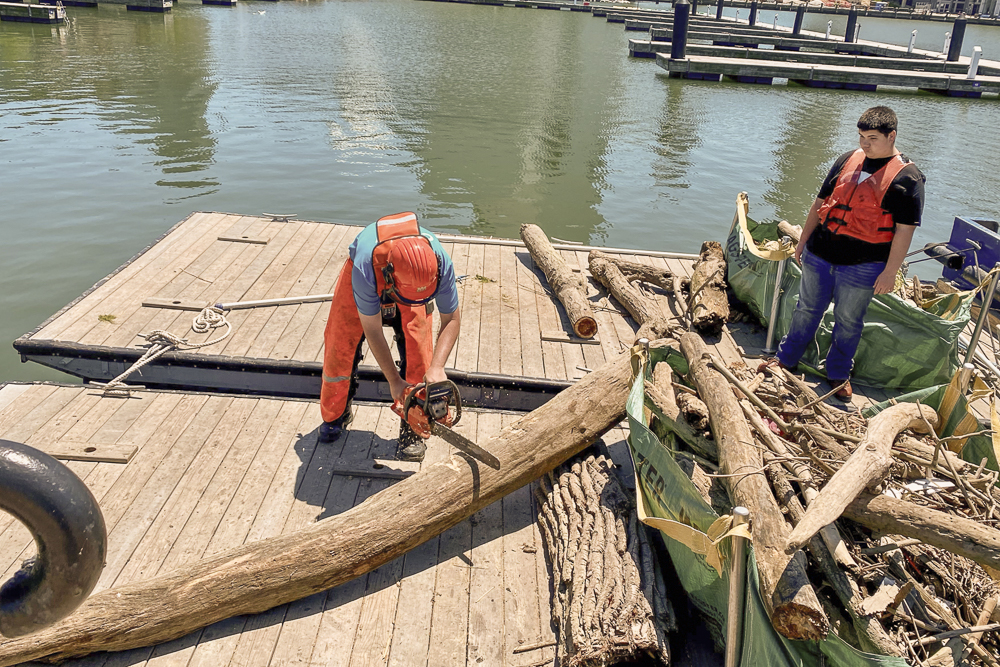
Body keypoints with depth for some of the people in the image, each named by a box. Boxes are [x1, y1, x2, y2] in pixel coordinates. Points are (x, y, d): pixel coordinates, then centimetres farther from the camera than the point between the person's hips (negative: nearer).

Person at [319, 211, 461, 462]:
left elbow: (452, 320, -26)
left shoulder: (440, 263, -40)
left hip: (412, 273, 1)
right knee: (340, 343, -1)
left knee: (418, 348, -12)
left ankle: (412, 429, 3)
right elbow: (373, 332, -32)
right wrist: (394, 381, -29)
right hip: (370, 278, -1)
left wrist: (437, 367, -39)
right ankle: (335, 414, 25)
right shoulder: (365, 269, -45)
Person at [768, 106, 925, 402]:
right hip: (819, 255, 4)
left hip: (862, 267, -4)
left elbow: (904, 230, -11)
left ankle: (839, 374, 29)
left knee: (848, 322, 11)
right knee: (807, 310, 16)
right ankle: (786, 359, 31)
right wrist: (803, 241, 13)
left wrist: (890, 272, -13)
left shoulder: (908, 177, -10)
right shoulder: (848, 160, 5)